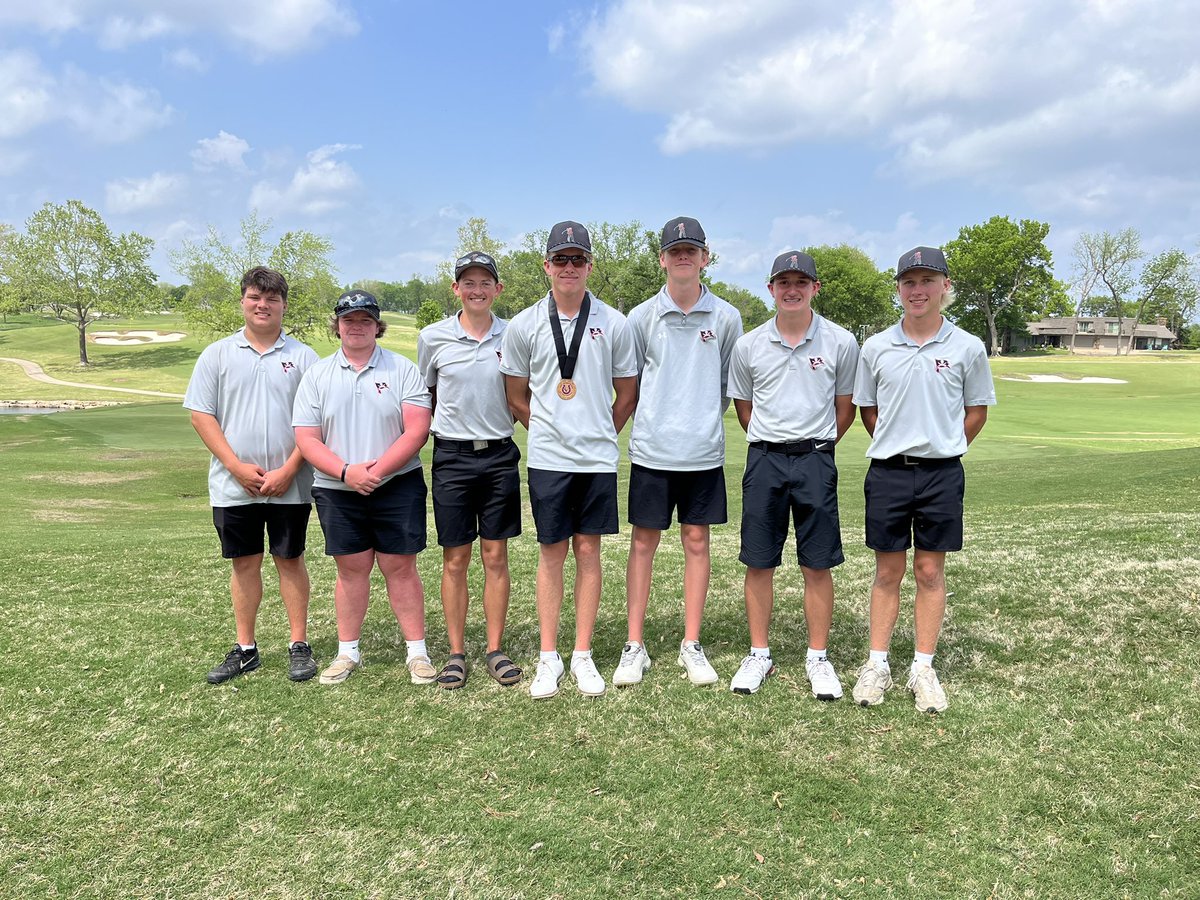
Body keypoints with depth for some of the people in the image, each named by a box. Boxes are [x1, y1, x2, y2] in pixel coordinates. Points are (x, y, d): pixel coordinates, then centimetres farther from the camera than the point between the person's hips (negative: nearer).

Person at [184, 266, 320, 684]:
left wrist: (288, 470, -11)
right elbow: (201, 415, 2)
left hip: (289, 485, -1)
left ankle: (299, 646, 16)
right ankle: (245, 649, 21)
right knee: (244, 562, 9)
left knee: (290, 559, 7)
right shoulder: (217, 355, 6)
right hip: (233, 485, 1)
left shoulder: (302, 356, 3)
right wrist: (237, 466, -9)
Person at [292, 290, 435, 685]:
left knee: (400, 567, 2)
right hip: (337, 490, 2)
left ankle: (417, 651, 11)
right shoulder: (317, 375, 7)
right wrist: (346, 472, -15)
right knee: (351, 568, 9)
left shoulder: (402, 369, 2)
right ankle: (347, 652, 21)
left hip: (397, 486, -2)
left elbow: (417, 430, -8)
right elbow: (306, 439, 1)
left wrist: (376, 471, -16)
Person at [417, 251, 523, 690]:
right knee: (455, 560, 5)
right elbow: (424, 396, 12)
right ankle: (456, 653, 17)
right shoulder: (433, 337, 0)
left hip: (500, 456, 1)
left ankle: (495, 650, 18)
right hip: (452, 456, 0)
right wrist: (430, 432, 6)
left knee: (496, 557, 6)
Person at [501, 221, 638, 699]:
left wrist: (601, 434, 11)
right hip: (547, 459, 0)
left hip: (598, 458, 0)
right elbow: (517, 397, 10)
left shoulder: (613, 323, 1)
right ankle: (548, 658, 14)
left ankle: (583, 655, 15)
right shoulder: (524, 325, 2)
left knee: (588, 550, 6)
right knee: (551, 552, 5)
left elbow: (627, 393, 10)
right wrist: (548, 431, 11)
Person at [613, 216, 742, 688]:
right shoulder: (642, 317, 1)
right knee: (643, 542, 4)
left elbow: (730, 384, 11)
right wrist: (651, 421, 10)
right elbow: (629, 382, 10)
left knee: (697, 542, 8)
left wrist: (705, 420, 12)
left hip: (703, 453, 1)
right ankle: (635, 646, 14)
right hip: (651, 450, 0)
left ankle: (691, 645, 19)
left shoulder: (726, 318, 1)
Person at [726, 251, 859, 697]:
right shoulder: (749, 345, 4)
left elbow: (845, 407, 10)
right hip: (764, 459, 1)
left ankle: (818, 657, 18)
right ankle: (759, 655, 19)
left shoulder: (841, 342, 0)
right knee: (758, 563, 6)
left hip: (816, 461, -1)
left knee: (818, 565, 4)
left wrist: (817, 445, 8)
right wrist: (769, 444, 12)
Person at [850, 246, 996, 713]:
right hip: (888, 472, 1)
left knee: (930, 571, 7)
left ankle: (923, 669, 16)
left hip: (941, 473, -1)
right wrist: (895, 445, 5)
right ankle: (877, 664, 16)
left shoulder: (967, 348, 0)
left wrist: (943, 447, 2)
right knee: (887, 571, 8)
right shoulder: (876, 347, 2)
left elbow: (977, 411, 9)